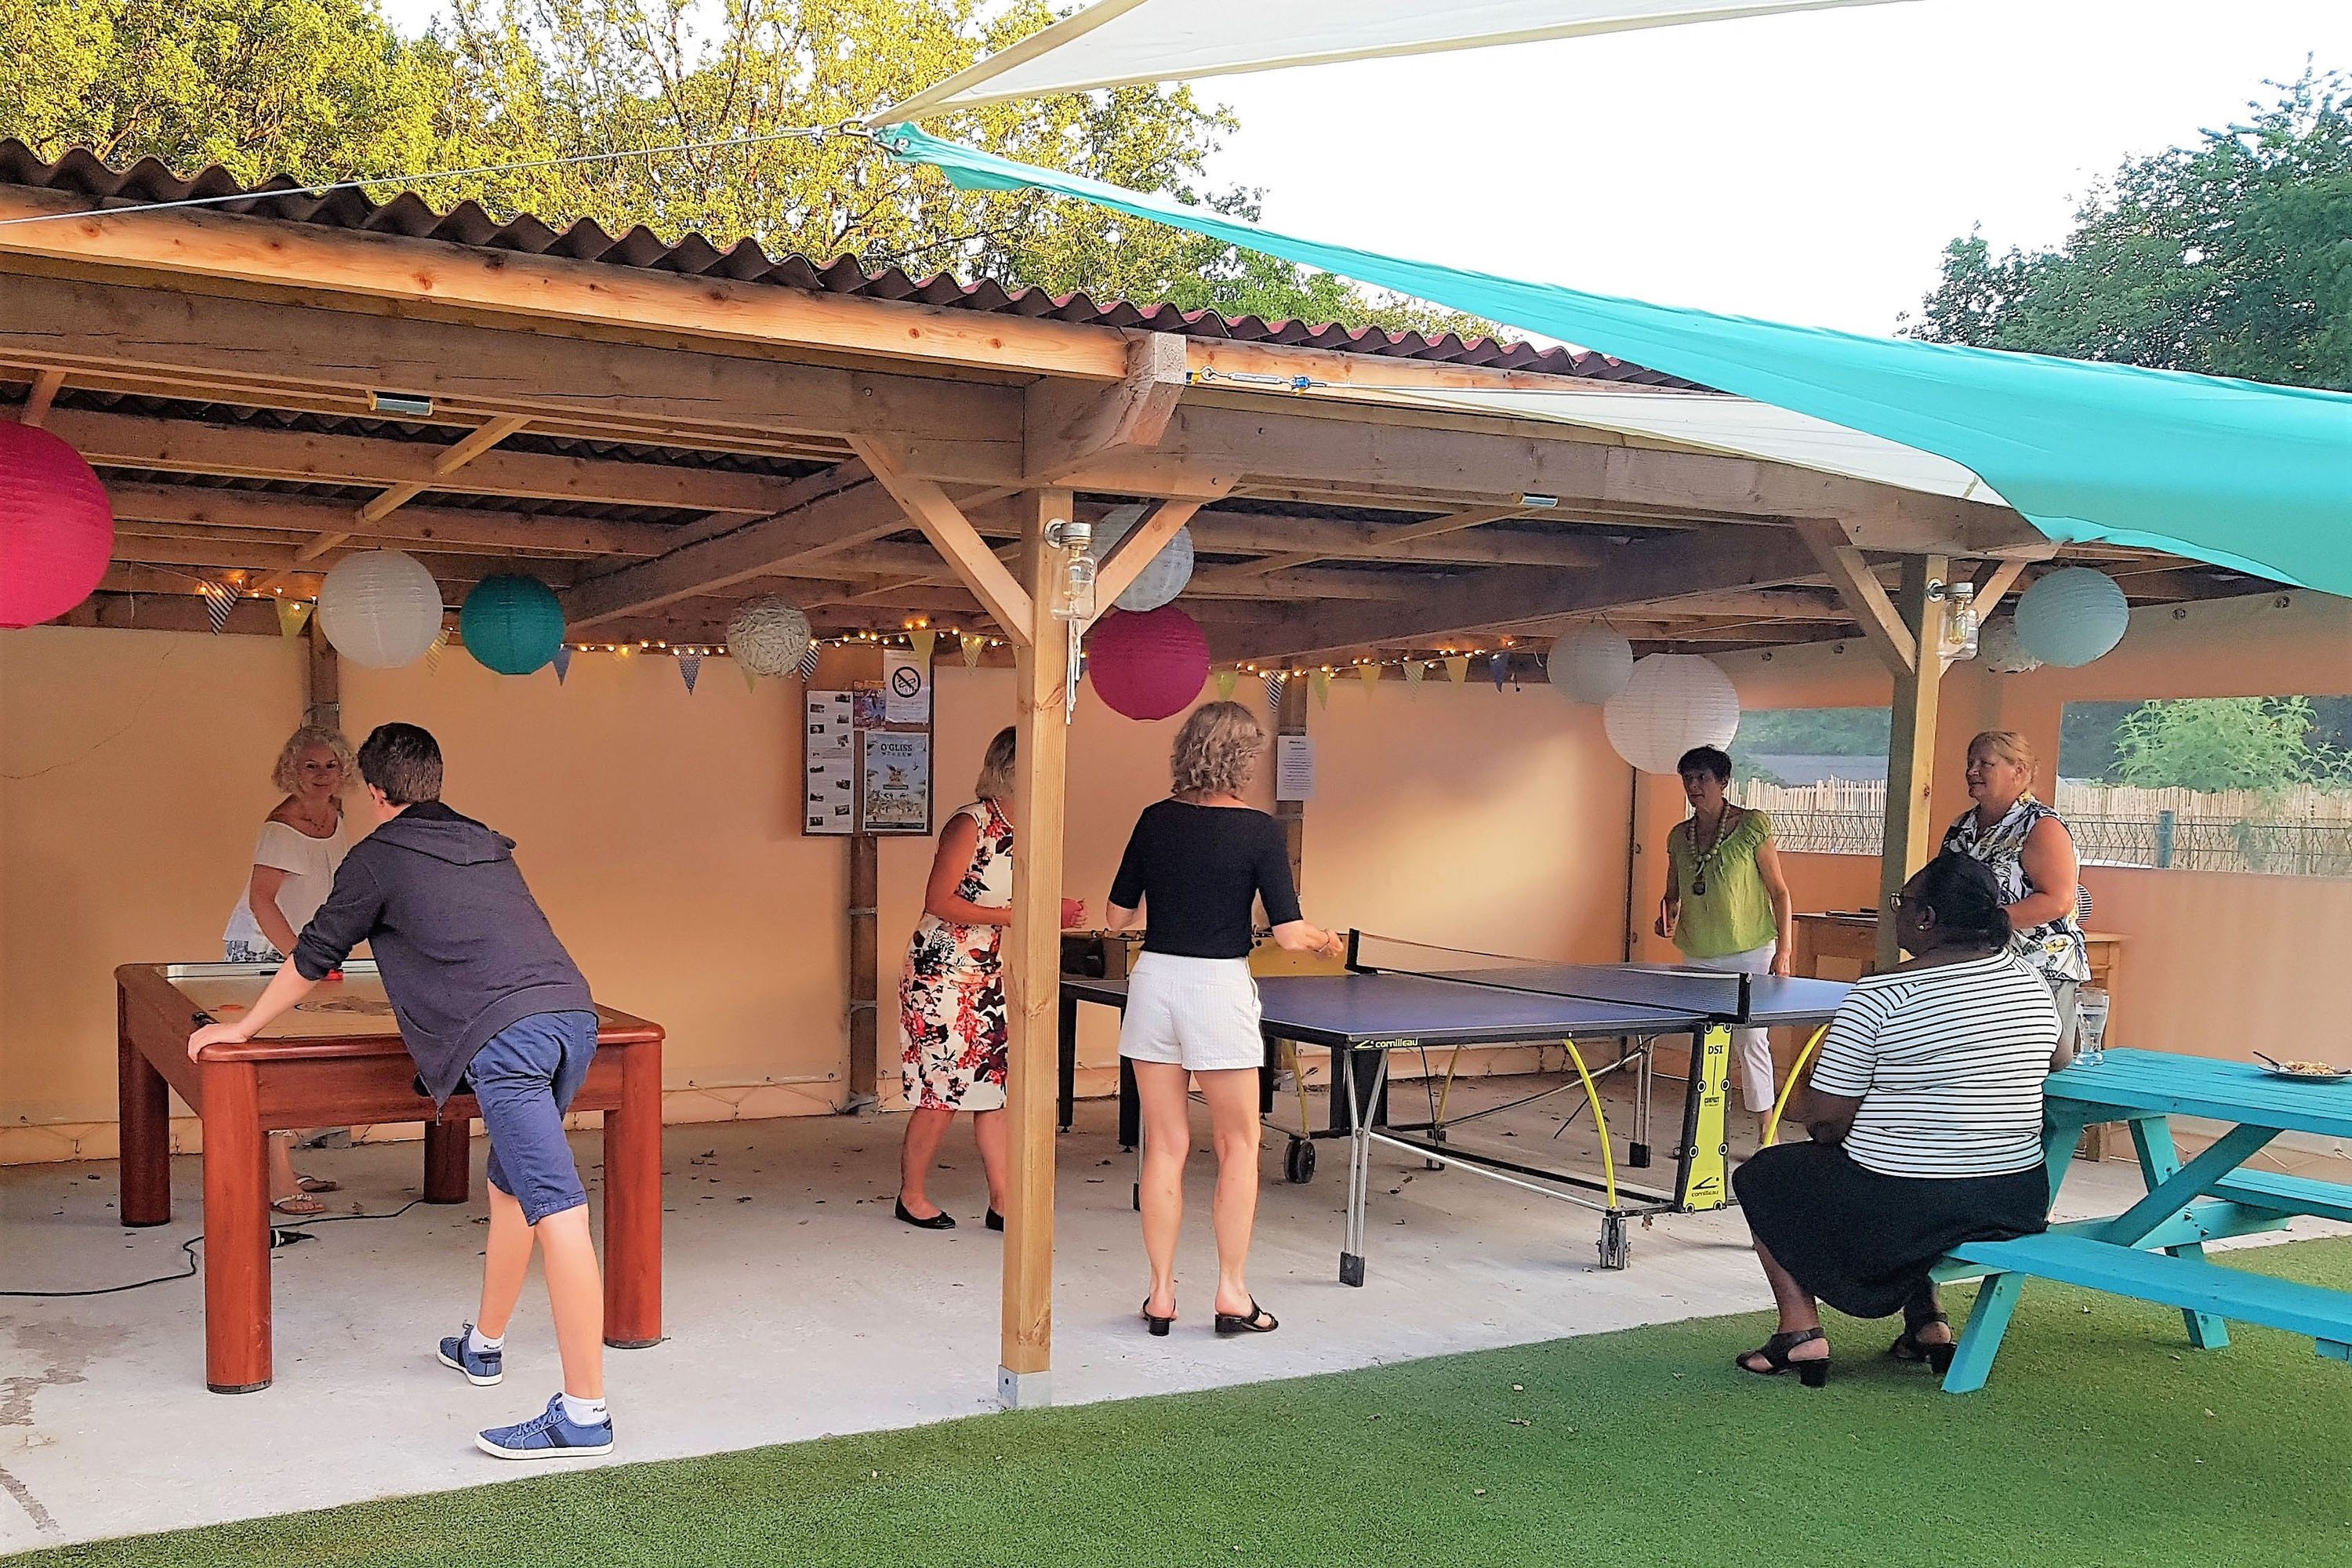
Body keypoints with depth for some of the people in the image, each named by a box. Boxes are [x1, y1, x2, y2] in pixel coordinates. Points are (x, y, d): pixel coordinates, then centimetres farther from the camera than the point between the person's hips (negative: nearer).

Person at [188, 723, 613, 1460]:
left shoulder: (378, 856, 11)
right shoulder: (488, 848, 30)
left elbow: (312, 956, 20)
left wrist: (242, 1027, 34)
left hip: (504, 1036, -8)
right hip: (573, 1013, 8)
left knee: (557, 1210, -14)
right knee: (510, 1183, 24)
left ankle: (585, 1412, -16)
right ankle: (482, 1345, 40)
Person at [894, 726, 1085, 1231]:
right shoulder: (970, 824, -16)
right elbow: (939, 902, -18)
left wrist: (1055, 913, -3)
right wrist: (1011, 916, -21)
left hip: (992, 981, 8)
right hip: (943, 975, -7)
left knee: (993, 1091, 7)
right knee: (941, 1096, 0)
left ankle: (1001, 1203, 12)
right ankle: (911, 1196, 17)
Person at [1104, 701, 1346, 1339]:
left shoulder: (1156, 820, 3)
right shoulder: (1259, 831, -8)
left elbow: (1119, 915, 7)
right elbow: (1289, 933, -10)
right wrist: (1326, 941, 11)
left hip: (1153, 980, 4)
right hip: (1218, 987, -4)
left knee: (1165, 1146, 10)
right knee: (1239, 1146, 11)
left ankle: (1161, 1295, 16)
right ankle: (1233, 1293, 14)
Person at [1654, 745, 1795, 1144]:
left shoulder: (1752, 826, -6)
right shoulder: (1678, 836, 9)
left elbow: (1779, 892, -4)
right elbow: (1672, 895, 20)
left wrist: (1784, 950, -10)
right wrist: (1668, 917, -3)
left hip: (1750, 954, -5)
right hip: (1698, 958, 5)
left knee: (1750, 1041, -7)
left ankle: (1767, 1134, 2)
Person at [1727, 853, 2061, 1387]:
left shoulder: (1878, 997, -17)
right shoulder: (2031, 981, 2)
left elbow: (1825, 1120, -13)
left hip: (1905, 1209, -7)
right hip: (2017, 1201, 7)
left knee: (1760, 1176, 17)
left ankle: (1801, 1331, 7)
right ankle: (1928, 1322, 27)